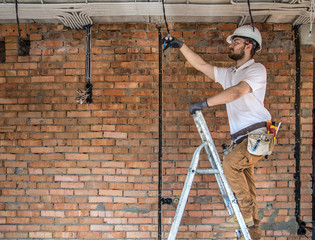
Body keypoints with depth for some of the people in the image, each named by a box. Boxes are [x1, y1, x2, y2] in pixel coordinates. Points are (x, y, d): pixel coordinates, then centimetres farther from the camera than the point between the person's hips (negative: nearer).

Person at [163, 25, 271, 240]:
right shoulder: (228, 74, 21)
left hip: (258, 133, -7)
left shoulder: (257, 69, -3)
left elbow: (236, 92, -20)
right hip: (241, 137, 7)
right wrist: (181, 46, 17)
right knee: (246, 184, 6)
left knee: (230, 164, -25)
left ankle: (245, 213, -14)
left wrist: (205, 103, -24)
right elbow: (201, 64, 22)